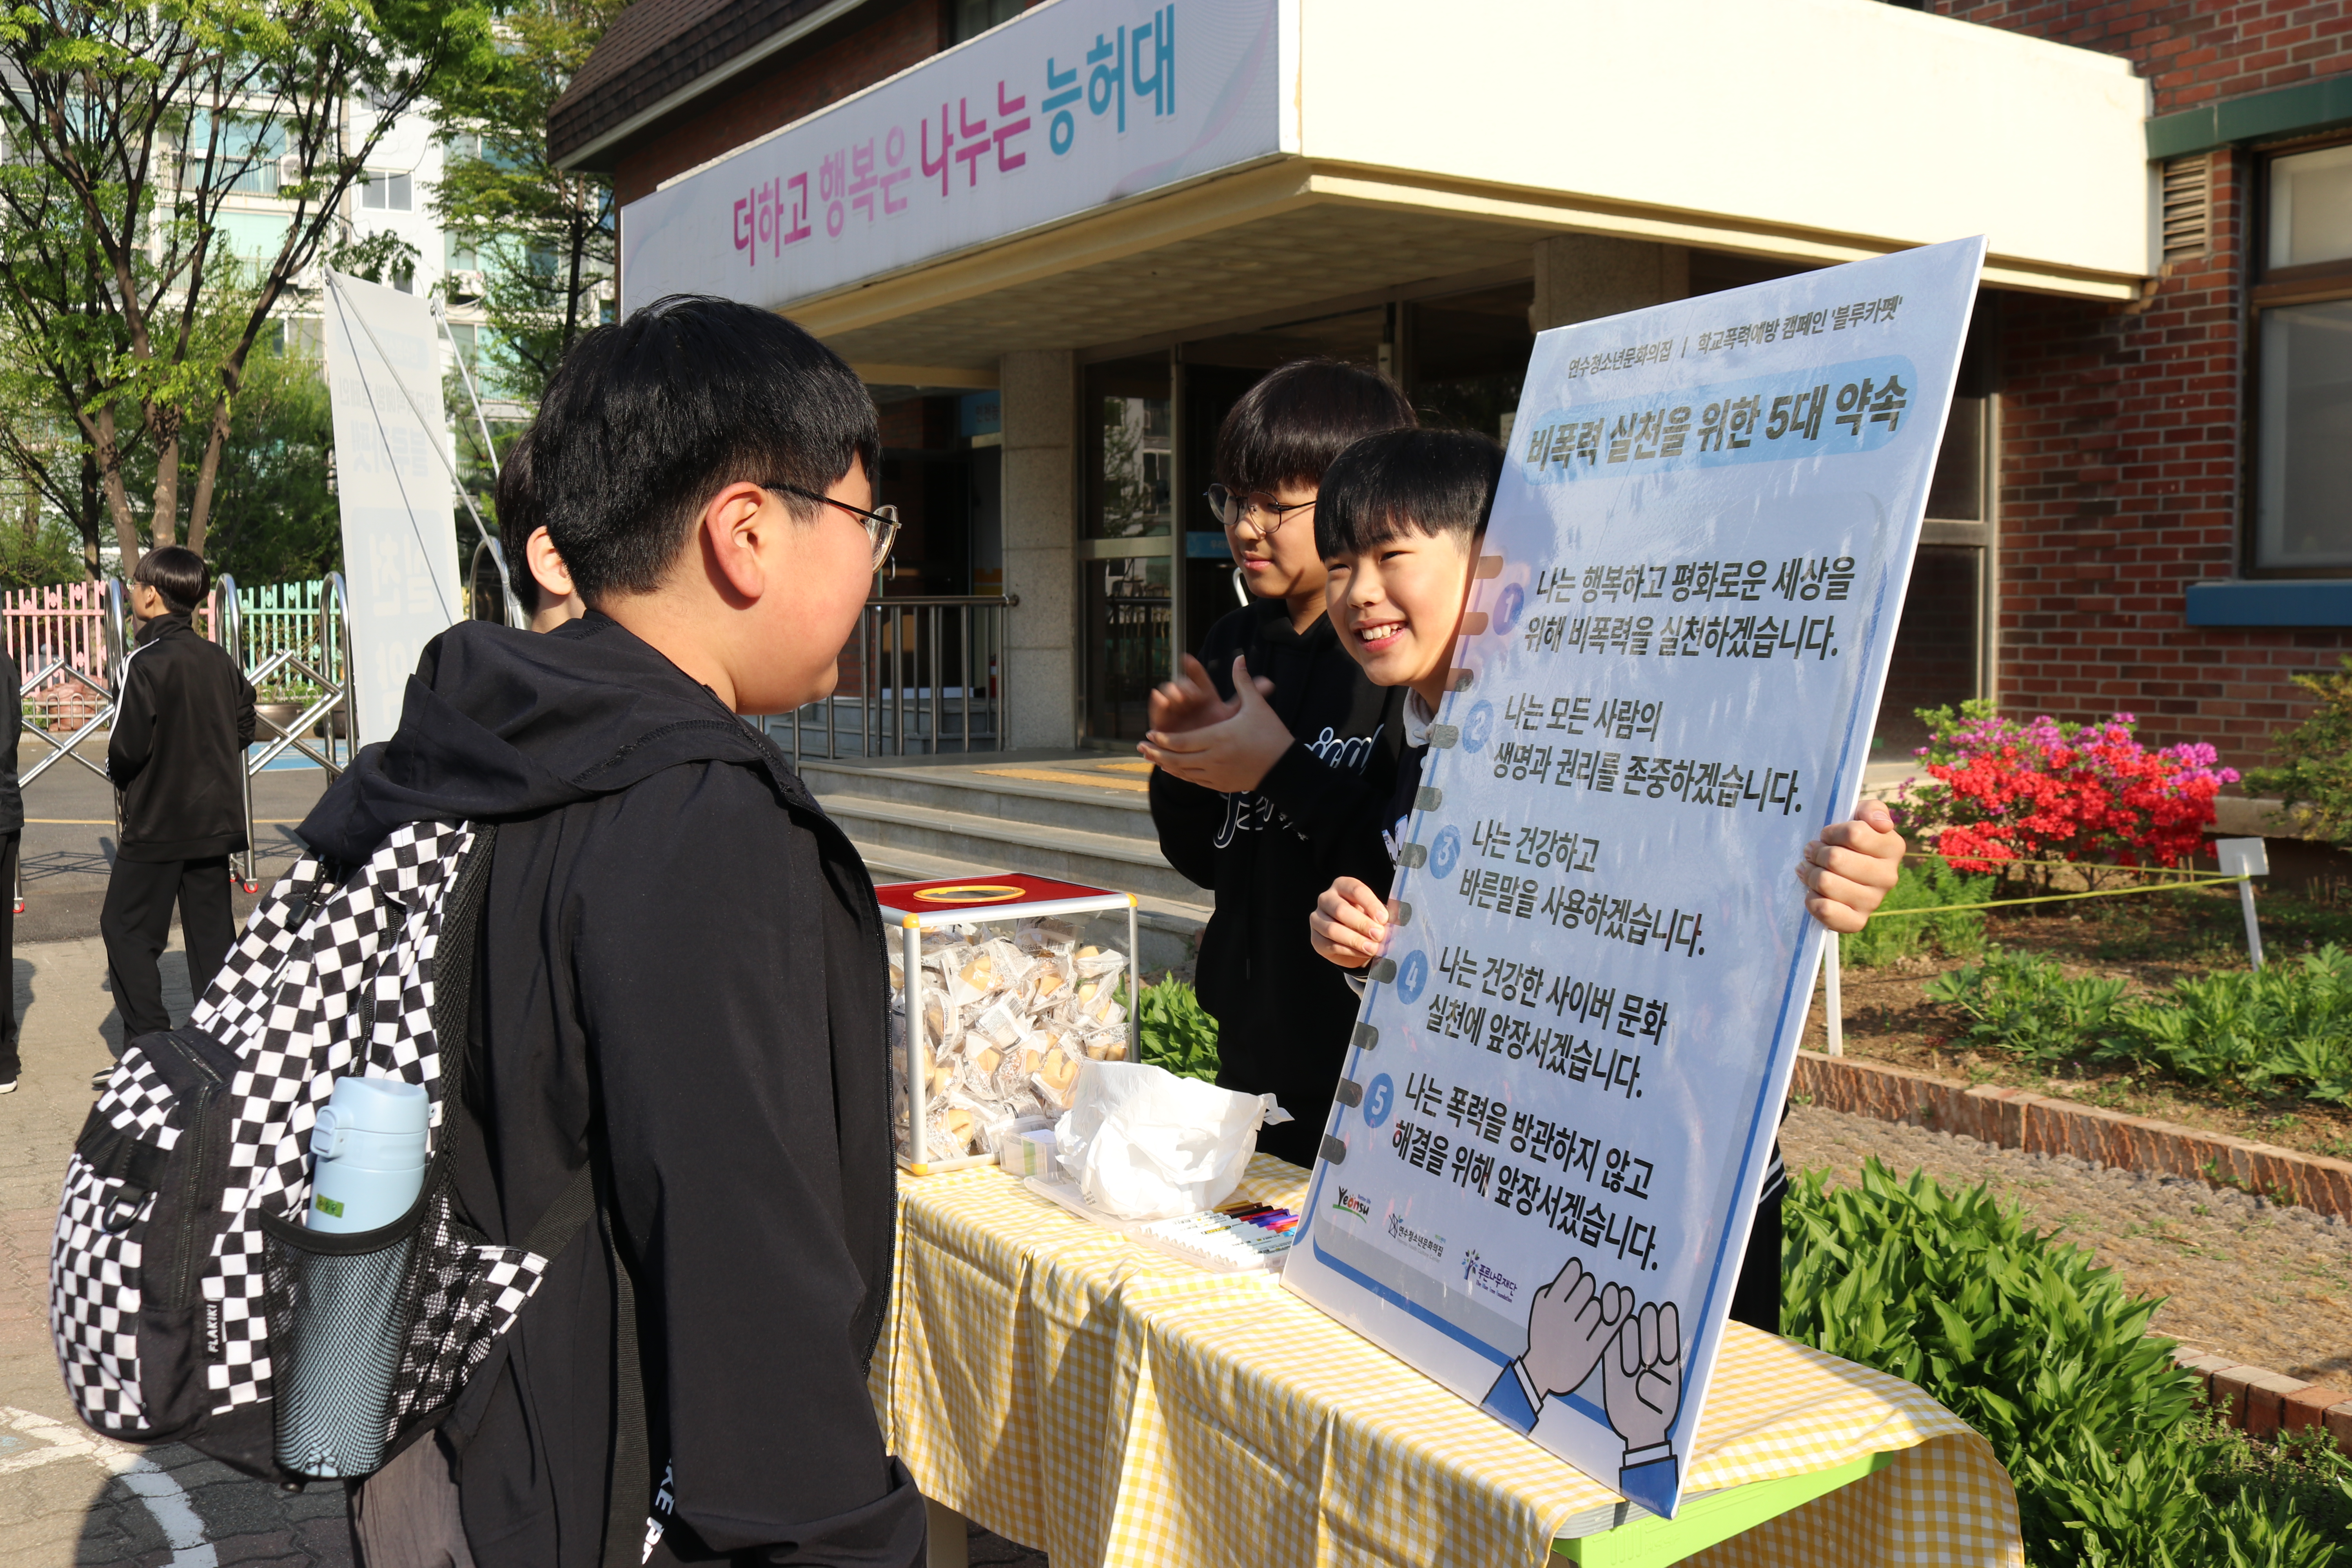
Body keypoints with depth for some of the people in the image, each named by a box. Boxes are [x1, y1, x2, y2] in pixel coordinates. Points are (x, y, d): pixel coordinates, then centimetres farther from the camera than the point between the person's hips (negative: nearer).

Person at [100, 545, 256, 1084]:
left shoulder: (146, 662, -14)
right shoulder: (220, 660, 4)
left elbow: (128, 746, -17)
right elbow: (244, 728, 12)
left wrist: (122, 778, 2)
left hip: (157, 823, -6)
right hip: (216, 820, 6)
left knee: (126, 929, 3)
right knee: (212, 932, 10)